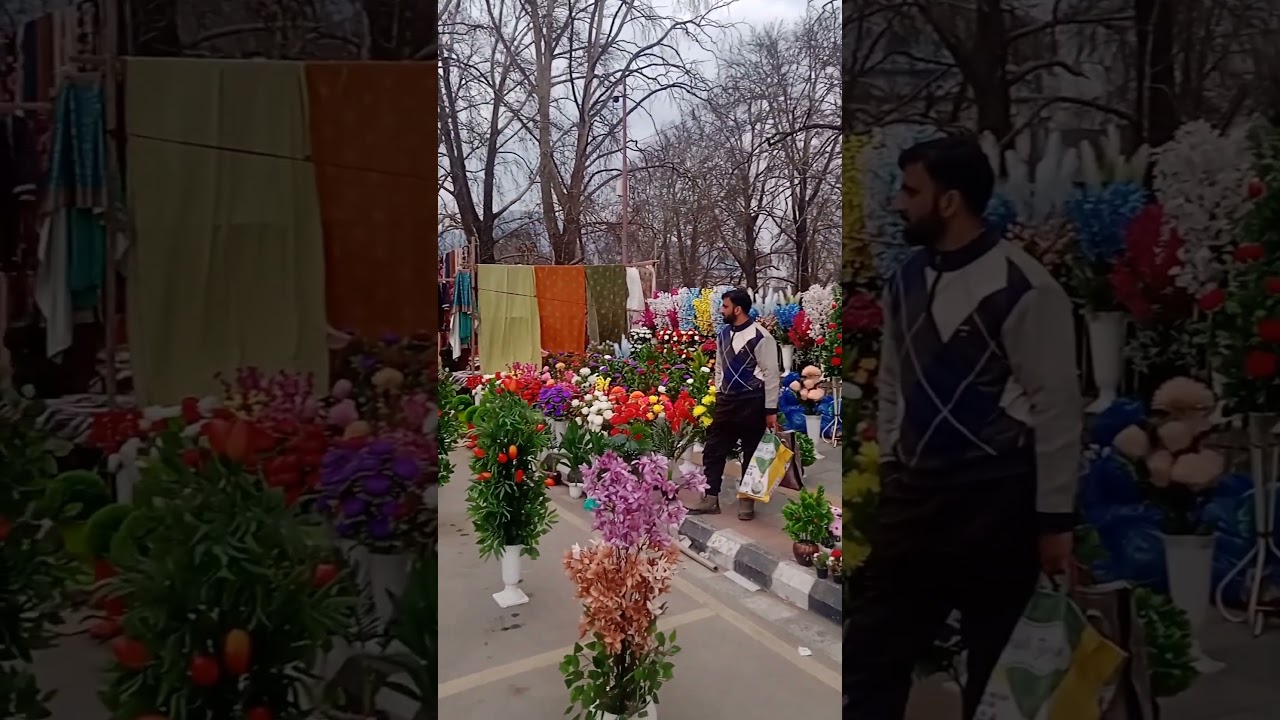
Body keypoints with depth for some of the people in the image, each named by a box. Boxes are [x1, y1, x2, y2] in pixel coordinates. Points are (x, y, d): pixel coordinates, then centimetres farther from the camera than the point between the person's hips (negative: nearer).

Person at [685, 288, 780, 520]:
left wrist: (771, 410, -12)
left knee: (752, 455, 7)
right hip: (727, 401, 7)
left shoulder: (760, 337, -14)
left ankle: (747, 501, 21)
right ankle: (710, 499, 17)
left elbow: (771, 375, -12)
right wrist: (719, 395, 13)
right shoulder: (724, 334, 7)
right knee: (713, 450, 7)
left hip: (752, 403, -7)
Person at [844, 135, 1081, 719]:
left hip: (997, 500, -6)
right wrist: (890, 476, 12)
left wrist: (1054, 519, -8)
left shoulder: (1023, 289, -13)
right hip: (916, 494, 6)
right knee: (869, 658, 10)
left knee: (996, 670, 14)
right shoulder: (905, 281, 7)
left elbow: (1057, 408, -11)